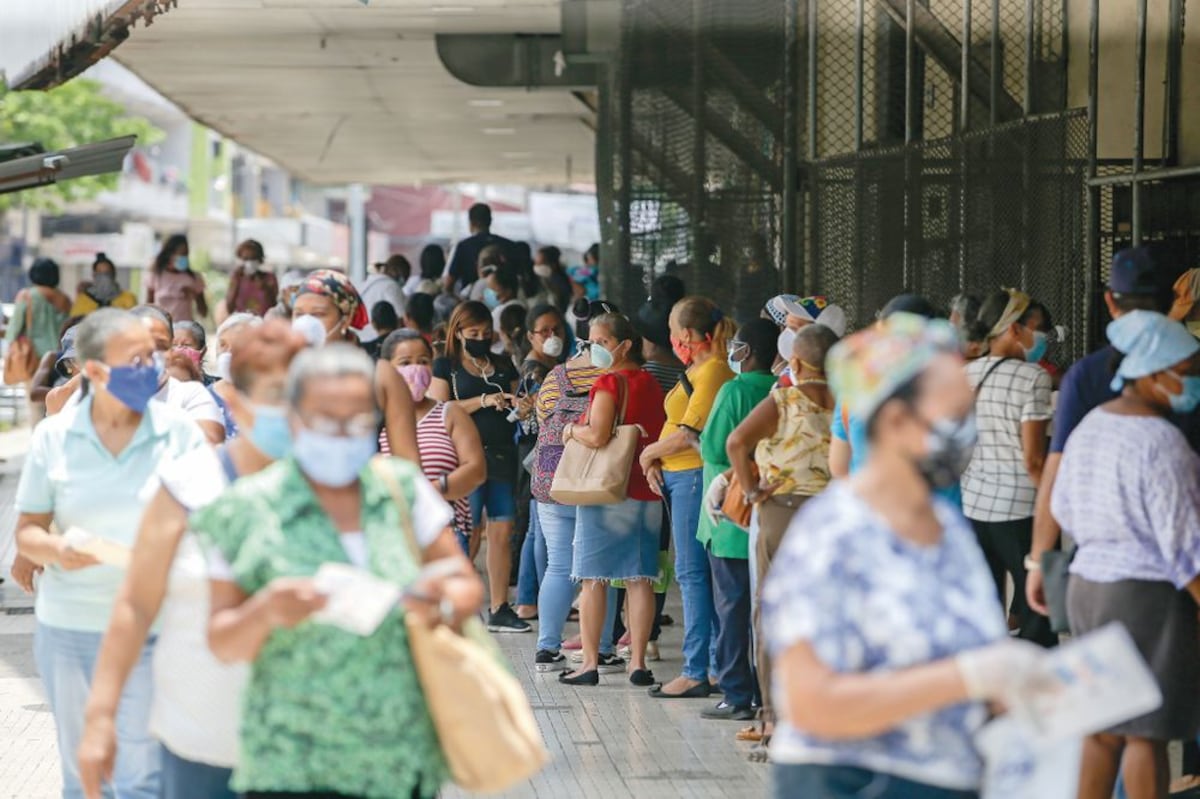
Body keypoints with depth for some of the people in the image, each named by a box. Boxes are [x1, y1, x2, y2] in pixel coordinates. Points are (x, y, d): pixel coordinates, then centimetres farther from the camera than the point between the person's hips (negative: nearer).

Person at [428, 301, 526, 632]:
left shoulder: (503, 366, 18)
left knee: (502, 530, 1)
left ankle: (499, 609, 6)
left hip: (502, 454, 5)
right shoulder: (446, 366, 5)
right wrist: (482, 401, -15)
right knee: (469, 532, -5)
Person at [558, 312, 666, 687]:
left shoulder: (609, 382, -11)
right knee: (640, 579, 5)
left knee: (593, 579, 0)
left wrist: (572, 429, -4)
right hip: (647, 491, 6)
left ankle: (590, 663, 1)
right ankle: (638, 662, 4)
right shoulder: (651, 384, 10)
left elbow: (597, 435, -22)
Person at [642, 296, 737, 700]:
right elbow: (678, 426, 19)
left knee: (693, 573, -8)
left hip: (696, 474, -10)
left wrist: (650, 453, -4)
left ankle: (696, 672, -7)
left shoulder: (713, 371, -14)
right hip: (680, 477, 10)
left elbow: (688, 433, -19)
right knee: (698, 574, 10)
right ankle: (717, 666, 13)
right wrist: (657, 462, 3)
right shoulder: (698, 370, 18)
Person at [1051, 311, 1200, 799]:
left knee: (1103, 725, 14)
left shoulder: (1091, 425, 8)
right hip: (1148, 594, -9)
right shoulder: (1160, 441, -18)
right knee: (1148, 732, 0)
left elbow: (1062, 508, 18)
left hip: (1086, 585, 9)